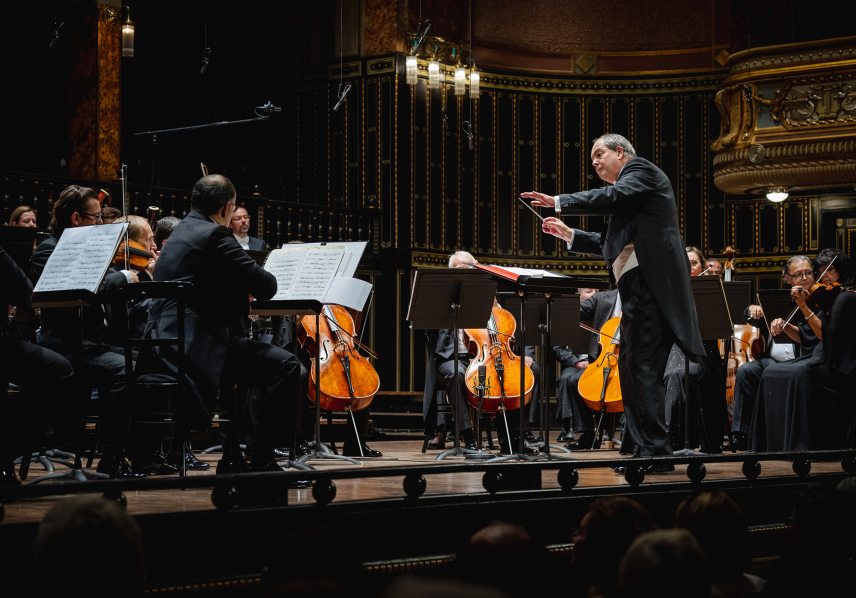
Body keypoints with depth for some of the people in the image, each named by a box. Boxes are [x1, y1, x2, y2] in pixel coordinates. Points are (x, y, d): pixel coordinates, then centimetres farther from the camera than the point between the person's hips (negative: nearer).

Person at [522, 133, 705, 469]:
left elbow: (612, 197, -16)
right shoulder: (624, 196, 29)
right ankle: (647, 448, 12)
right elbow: (613, 245, 28)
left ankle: (656, 451, -12)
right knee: (631, 367, 10)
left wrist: (559, 202, -11)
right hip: (637, 289, 10)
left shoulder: (640, 169, 2)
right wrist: (568, 235, 23)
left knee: (642, 367, -12)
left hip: (650, 283, -10)